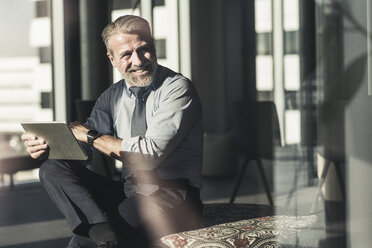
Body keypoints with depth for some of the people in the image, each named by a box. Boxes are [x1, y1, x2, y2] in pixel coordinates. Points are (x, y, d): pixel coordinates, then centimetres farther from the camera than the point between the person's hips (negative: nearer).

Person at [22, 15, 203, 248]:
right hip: (129, 195, 7)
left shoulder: (178, 88, -9)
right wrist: (46, 145, -14)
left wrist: (92, 136, -10)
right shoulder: (113, 96, 13)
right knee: (53, 169, -14)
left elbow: (150, 154, -18)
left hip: (171, 196, -7)